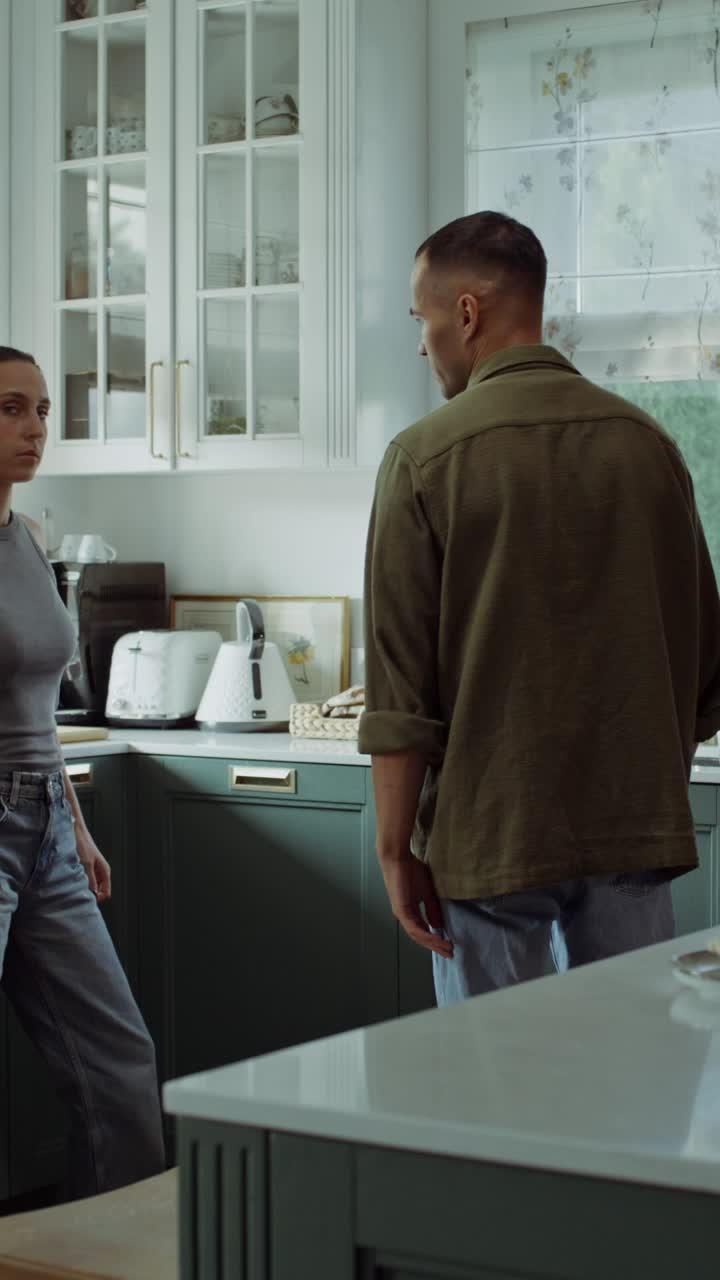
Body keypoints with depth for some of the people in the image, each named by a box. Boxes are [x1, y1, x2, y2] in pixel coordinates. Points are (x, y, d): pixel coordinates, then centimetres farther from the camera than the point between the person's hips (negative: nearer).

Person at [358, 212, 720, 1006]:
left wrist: (395, 848, -3)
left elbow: (400, 682, -10)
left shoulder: (426, 457, -8)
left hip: (491, 838, -3)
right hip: (635, 831, 4)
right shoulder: (648, 445, 4)